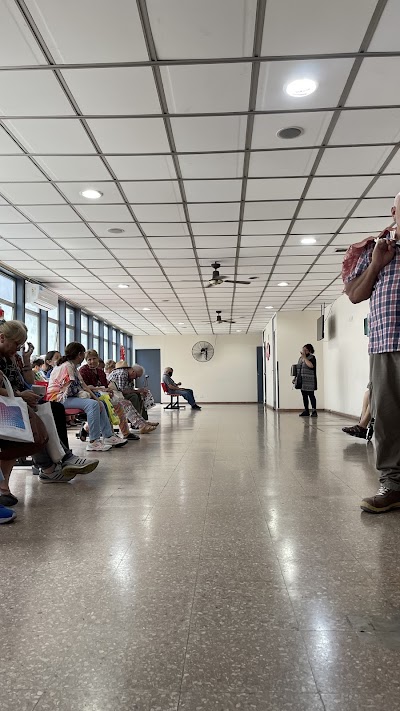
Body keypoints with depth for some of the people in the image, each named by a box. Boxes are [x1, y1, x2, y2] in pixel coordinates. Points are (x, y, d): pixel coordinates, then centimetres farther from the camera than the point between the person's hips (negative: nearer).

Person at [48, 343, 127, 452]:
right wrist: (83, 394, -9)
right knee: (92, 404, -26)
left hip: (68, 398, 10)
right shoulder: (66, 366, -14)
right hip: (58, 399, -10)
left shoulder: (74, 367, 17)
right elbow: (67, 390, -19)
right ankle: (93, 442, -26)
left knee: (99, 404, 5)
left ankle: (108, 436, 4)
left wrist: (96, 399, 2)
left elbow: (84, 386, 12)